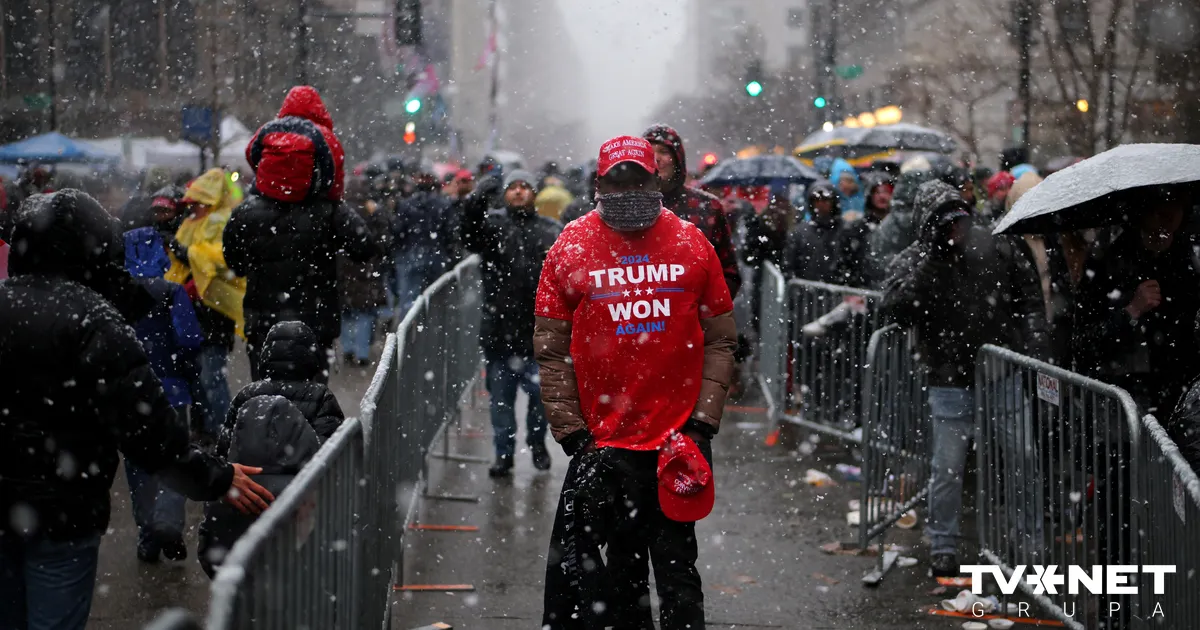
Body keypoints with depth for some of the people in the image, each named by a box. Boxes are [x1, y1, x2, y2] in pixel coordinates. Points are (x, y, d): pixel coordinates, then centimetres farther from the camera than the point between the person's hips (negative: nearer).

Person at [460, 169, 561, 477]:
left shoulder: (552, 231, 9)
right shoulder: (493, 225, 6)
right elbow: (470, 237, -16)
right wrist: (475, 205, -33)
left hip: (539, 328, 0)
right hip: (499, 328, 0)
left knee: (542, 390, 1)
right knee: (501, 395, 6)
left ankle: (537, 442, 25)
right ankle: (504, 454, 16)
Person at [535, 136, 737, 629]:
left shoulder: (692, 246, 2)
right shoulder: (570, 250, 0)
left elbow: (720, 339, 4)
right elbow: (551, 351, 1)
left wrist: (703, 422, -3)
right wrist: (572, 434, -4)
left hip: (678, 438, 0)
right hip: (602, 442, 0)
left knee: (676, 563, 6)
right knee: (622, 569, 10)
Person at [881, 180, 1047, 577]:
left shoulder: (996, 249, 2)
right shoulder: (912, 262, -5)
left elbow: (1030, 298, 10)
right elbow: (896, 310, -22)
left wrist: (1033, 347, 0)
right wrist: (928, 259, -25)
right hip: (951, 384, -2)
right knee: (948, 468, 1)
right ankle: (942, 547, 14)